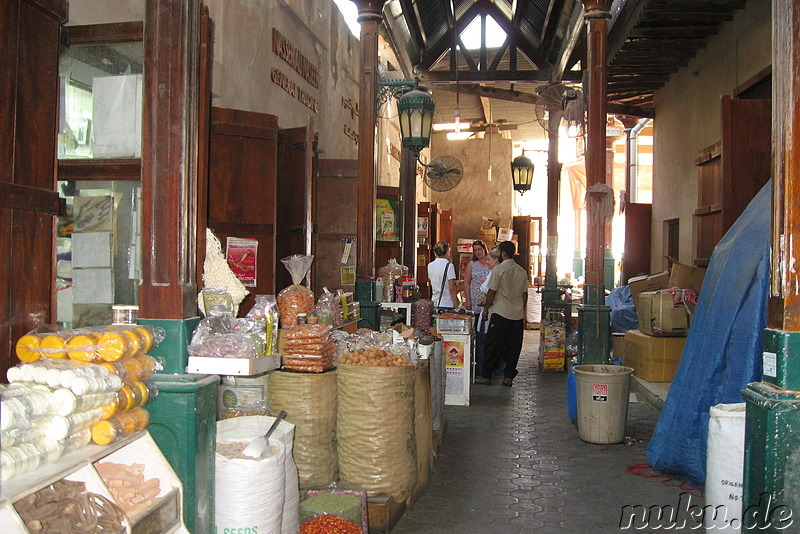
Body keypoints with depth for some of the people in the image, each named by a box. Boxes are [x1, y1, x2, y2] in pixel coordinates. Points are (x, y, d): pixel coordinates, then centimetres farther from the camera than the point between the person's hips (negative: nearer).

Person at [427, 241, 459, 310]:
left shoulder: (430, 265, 8)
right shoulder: (449, 265, -10)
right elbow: (452, 289, -14)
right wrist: (457, 307, -9)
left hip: (434, 304, 6)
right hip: (447, 304, -6)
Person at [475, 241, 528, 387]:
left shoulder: (498, 269, -9)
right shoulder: (522, 271, 7)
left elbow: (492, 292, -8)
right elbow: (525, 294, 12)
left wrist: (486, 308, 4)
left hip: (501, 314, -5)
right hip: (518, 315, 5)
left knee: (494, 347, 3)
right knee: (513, 347, 8)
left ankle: (486, 375, 9)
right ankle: (508, 377, 11)